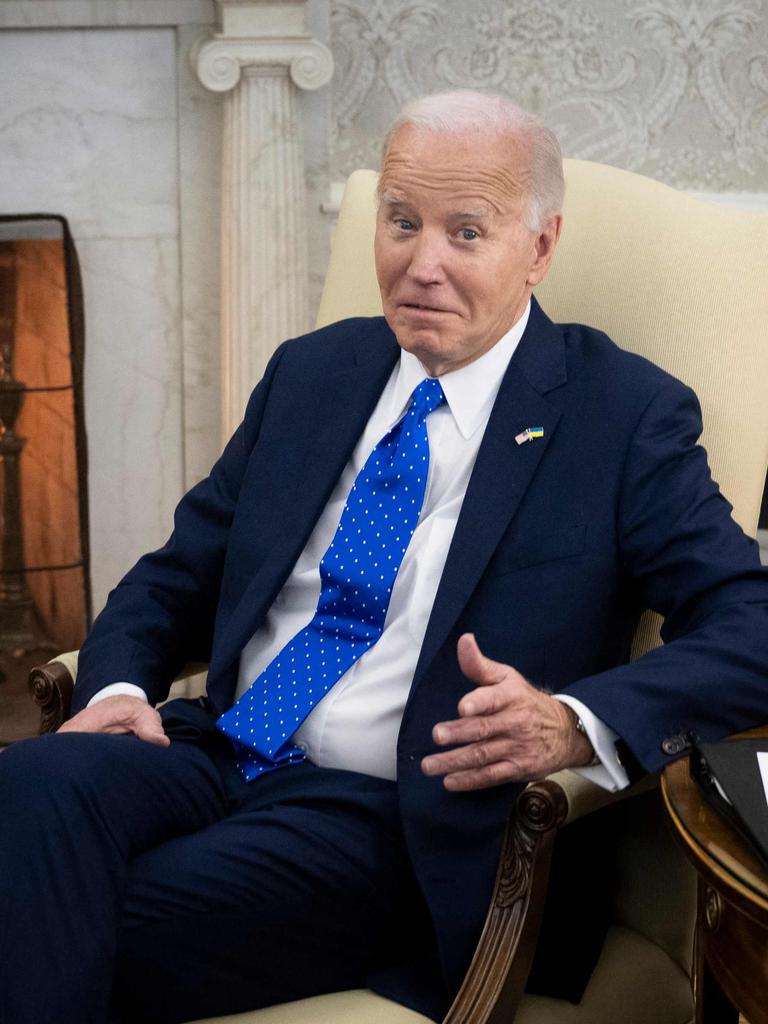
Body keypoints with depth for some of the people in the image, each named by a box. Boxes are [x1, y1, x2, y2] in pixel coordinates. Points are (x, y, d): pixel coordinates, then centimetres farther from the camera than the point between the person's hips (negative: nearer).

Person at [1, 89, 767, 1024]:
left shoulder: (625, 414, 1)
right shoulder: (311, 373, 16)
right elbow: (175, 577, 20)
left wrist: (574, 724, -26)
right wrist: (119, 685, -3)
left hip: (384, 816, -5)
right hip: (217, 759, 5)